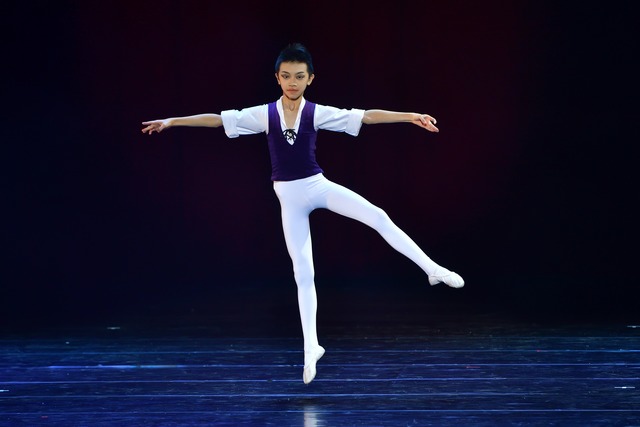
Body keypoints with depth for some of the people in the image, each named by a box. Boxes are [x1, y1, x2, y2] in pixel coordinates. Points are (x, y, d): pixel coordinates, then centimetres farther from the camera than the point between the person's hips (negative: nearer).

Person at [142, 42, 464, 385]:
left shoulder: (318, 113, -5)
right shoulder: (264, 114, -4)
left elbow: (365, 116, -9)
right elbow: (217, 119, -2)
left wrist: (410, 116, -15)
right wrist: (171, 122, -5)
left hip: (318, 187, -1)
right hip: (289, 199, 1)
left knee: (378, 218, -21)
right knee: (303, 274, 3)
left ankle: (433, 269, -12)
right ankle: (311, 347, 9)